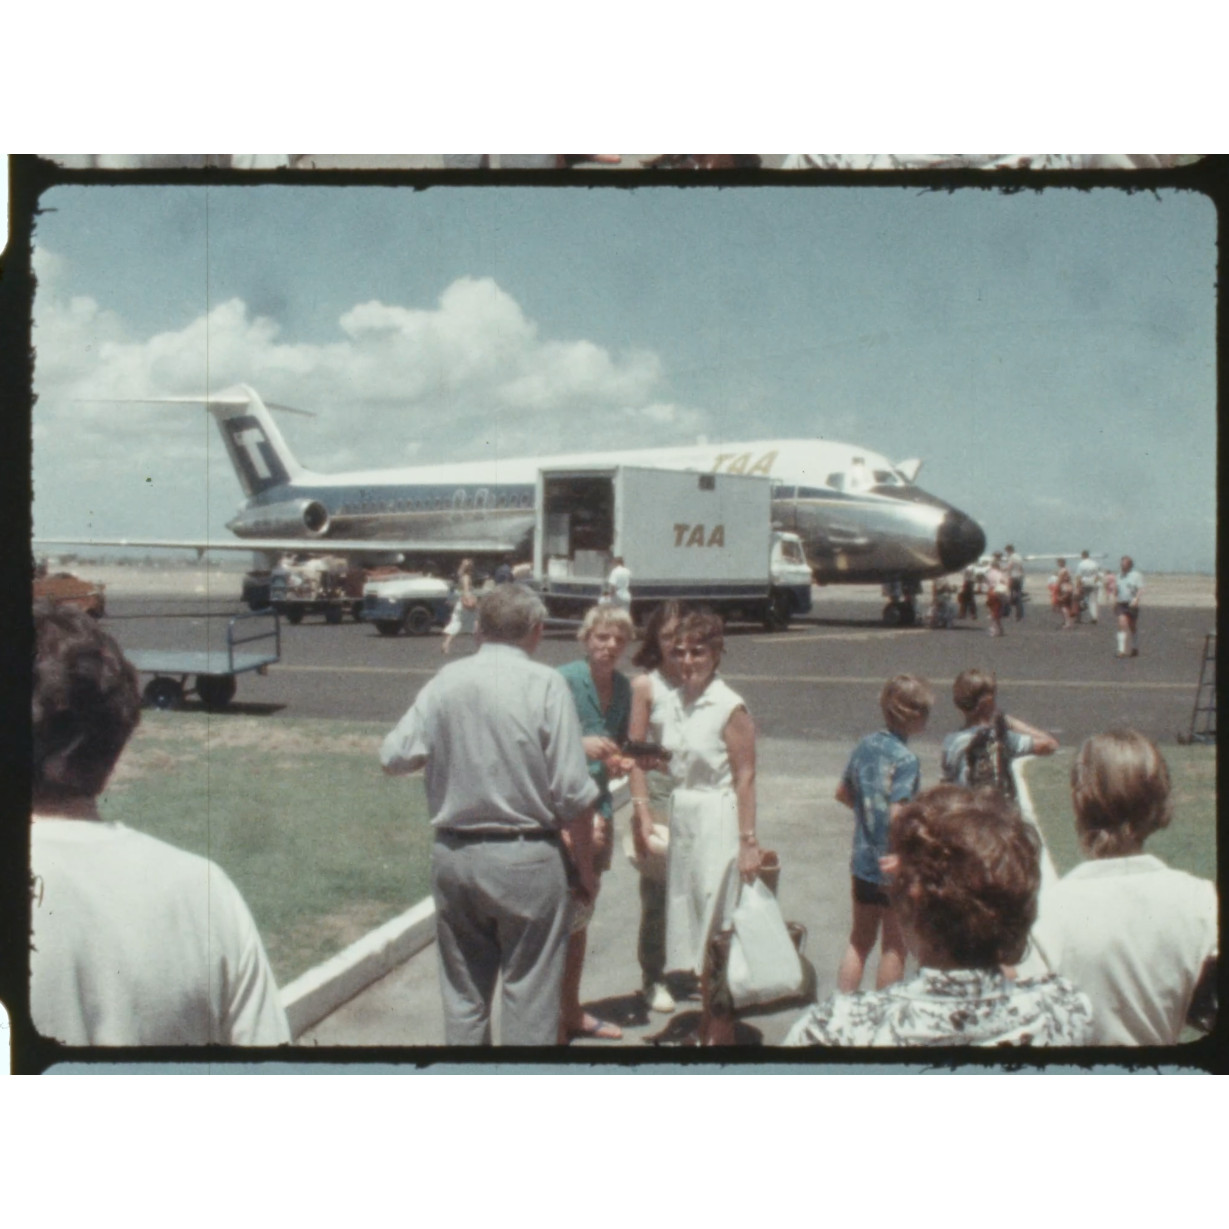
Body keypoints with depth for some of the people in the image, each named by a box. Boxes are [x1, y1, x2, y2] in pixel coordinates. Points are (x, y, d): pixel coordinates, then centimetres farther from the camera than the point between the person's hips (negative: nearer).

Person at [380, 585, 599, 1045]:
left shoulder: (446, 682, -1)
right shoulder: (545, 684, -11)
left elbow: (393, 756, 1)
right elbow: (573, 794, -13)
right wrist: (585, 870, -1)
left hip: (453, 856, 4)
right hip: (527, 860, -4)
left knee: (462, 995, 17)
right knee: (530, 998, 7)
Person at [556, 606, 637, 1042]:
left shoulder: (623, 686, 6)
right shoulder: (565, 680, -15)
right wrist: (581, 745, -31)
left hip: (598, 807, 7)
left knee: (581, 913, 18)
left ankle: (572, 1011, 31)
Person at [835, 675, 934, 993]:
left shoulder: (865, 746, 3)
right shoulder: (906, 759, -19)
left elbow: (843, 793, 15)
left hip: (863, 862, 7)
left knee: (859, 940, 18)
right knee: (895, 946, 9)